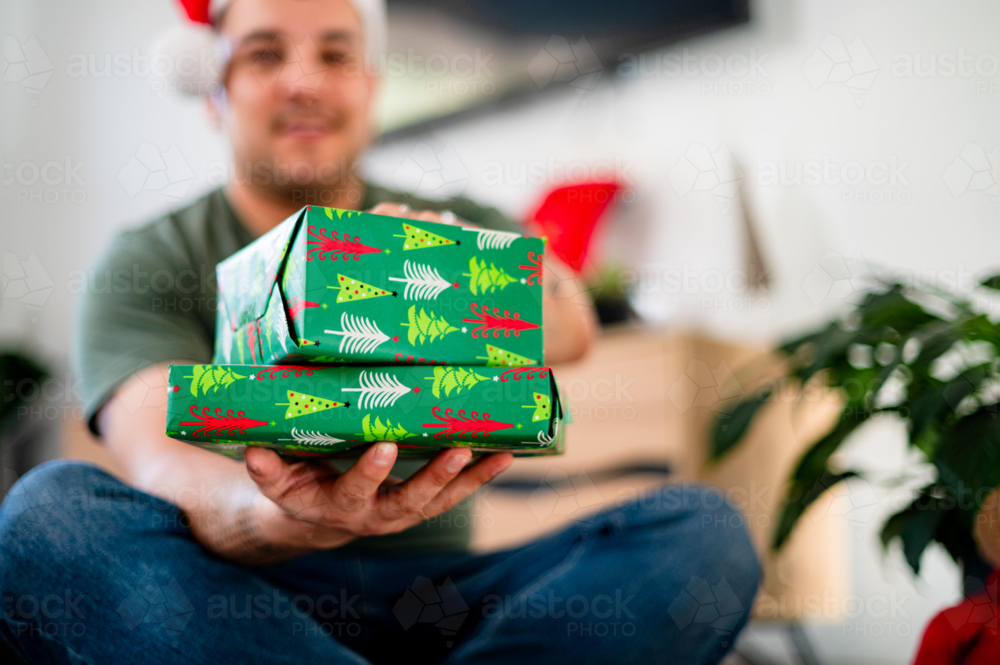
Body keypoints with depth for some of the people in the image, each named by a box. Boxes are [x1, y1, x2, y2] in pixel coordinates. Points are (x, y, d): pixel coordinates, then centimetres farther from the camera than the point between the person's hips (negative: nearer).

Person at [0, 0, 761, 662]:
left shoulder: (460, 228, 12)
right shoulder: (149, 266, 4)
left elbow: (568, 330, -11)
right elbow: (161, 464, -15)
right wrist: (279, 519, -38)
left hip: (442, 595, 2)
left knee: (701, 528, -20)